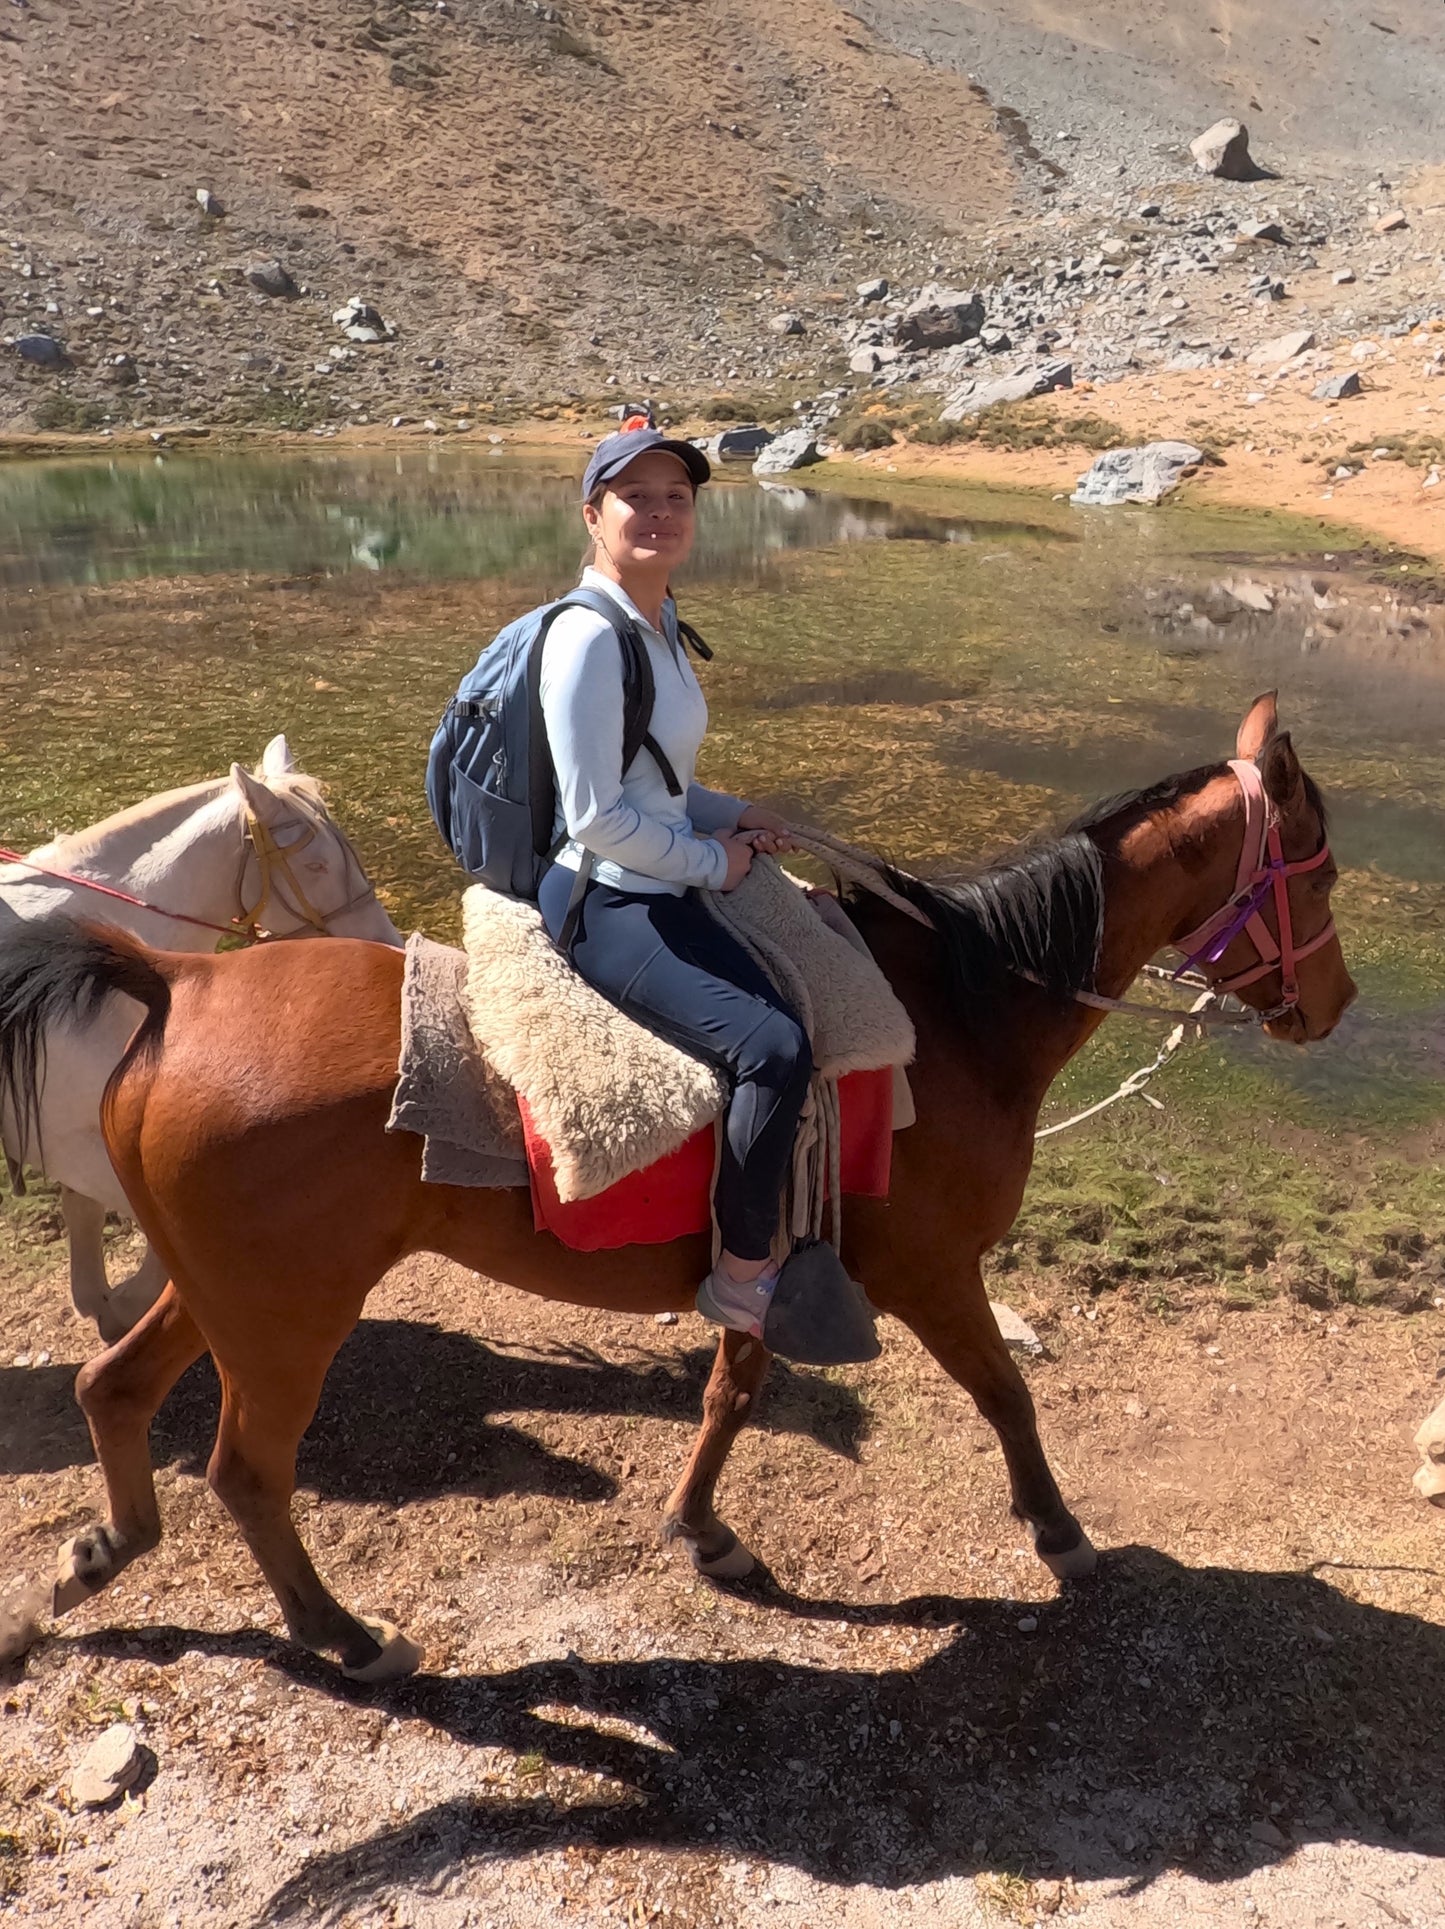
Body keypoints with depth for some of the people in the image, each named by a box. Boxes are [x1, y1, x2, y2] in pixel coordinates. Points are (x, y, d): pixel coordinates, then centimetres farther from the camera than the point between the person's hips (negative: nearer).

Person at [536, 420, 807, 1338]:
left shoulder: (662, 626, 12)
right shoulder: (589, 637, -18)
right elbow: (595, 816, -21)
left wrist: (731, 814, 5)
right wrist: (713, 860, -11)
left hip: (664, 893, 10)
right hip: (604, 909, -10)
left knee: (794, 1021, 2)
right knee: (773, 1048, -21)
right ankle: (743, 1277, -3)